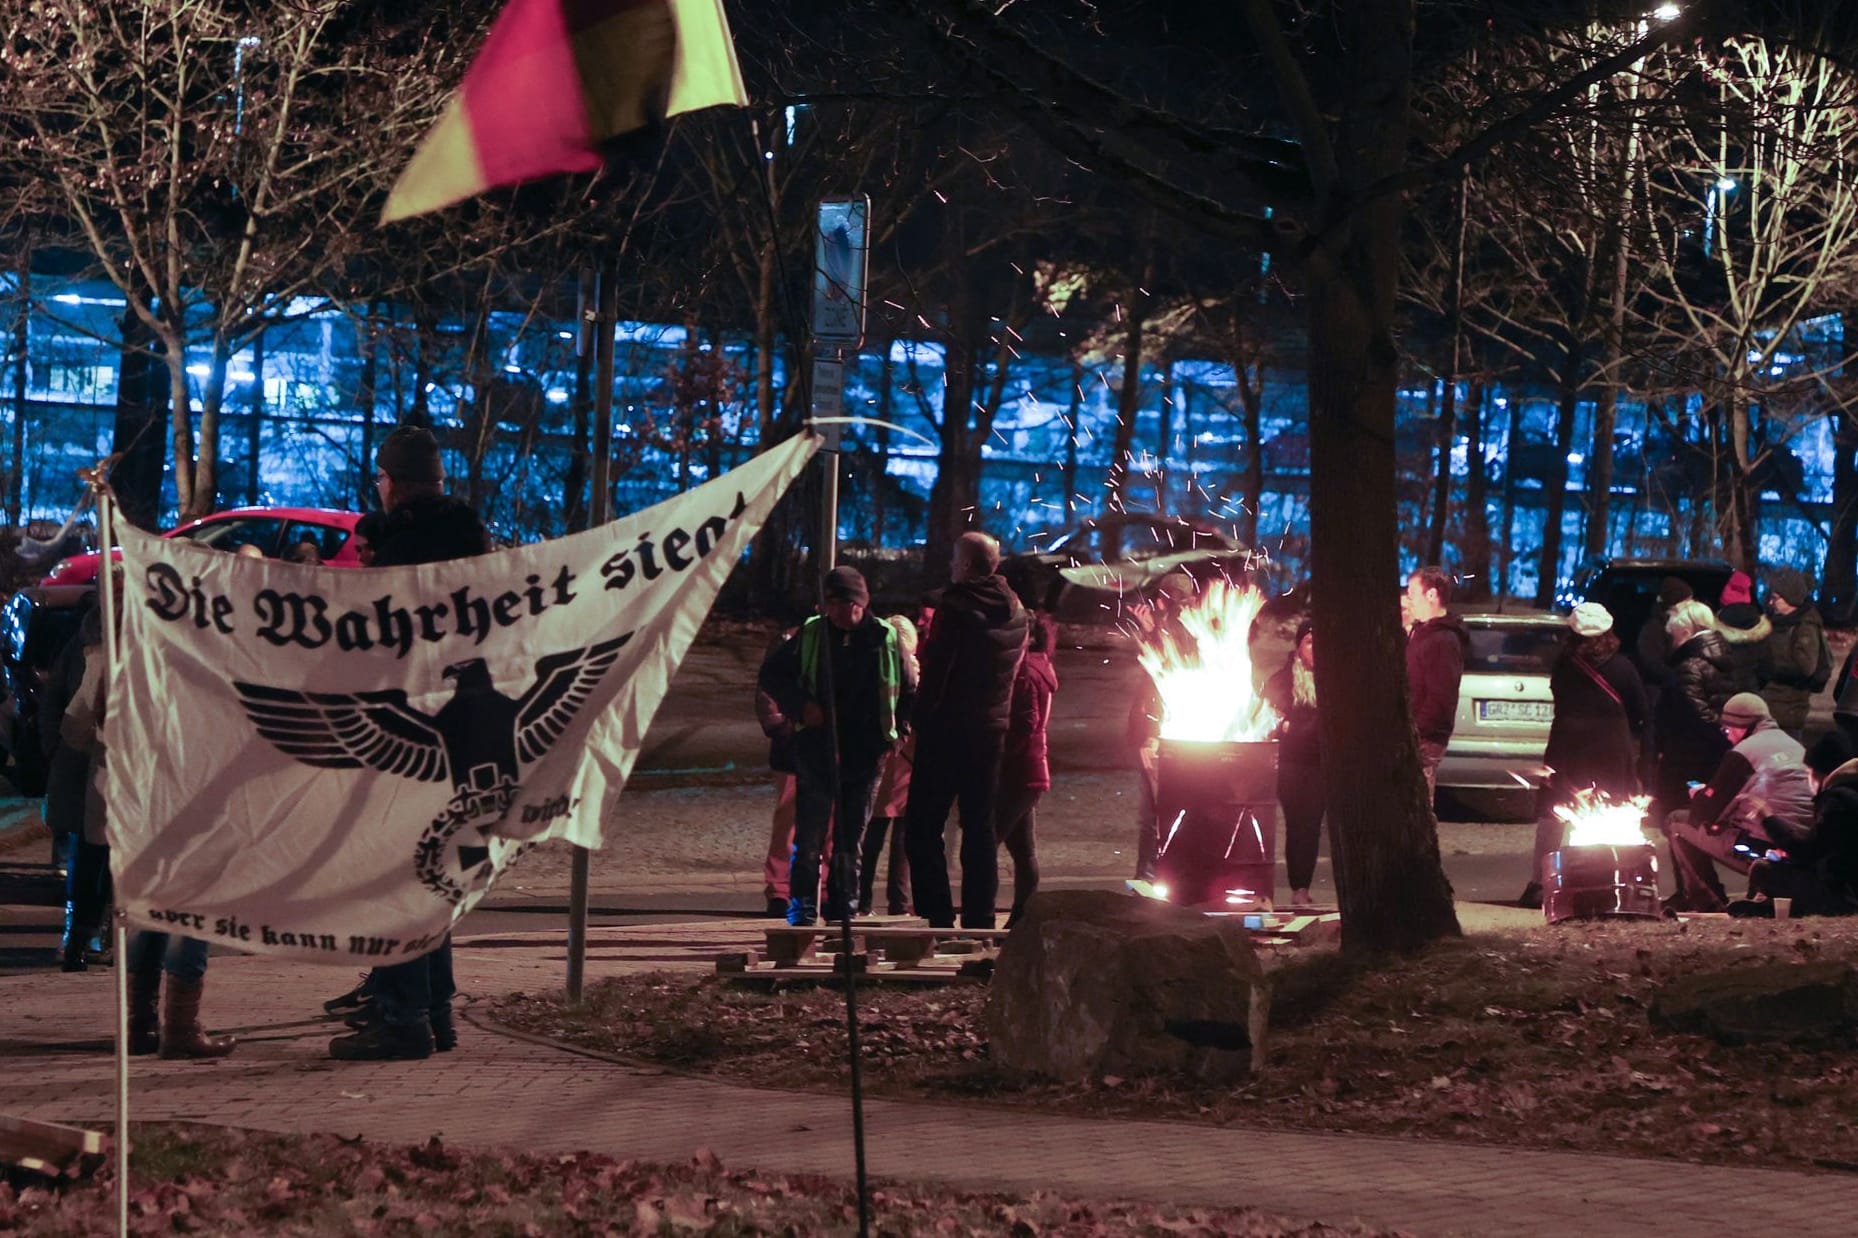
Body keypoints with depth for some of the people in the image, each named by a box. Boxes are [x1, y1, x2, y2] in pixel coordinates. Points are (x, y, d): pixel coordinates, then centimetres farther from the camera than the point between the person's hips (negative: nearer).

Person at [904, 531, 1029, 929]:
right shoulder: (1016, 613, 9)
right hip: (991, 730, 7)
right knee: (980, 827, 11)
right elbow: (1014, 672, 13)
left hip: (948, 730, -6)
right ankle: (979, 919, 10)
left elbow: (936, 665, -15)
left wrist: (923, 718, -6)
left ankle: (939, 918, -9)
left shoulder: (956, 604, -12)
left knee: (923, 826, -1)